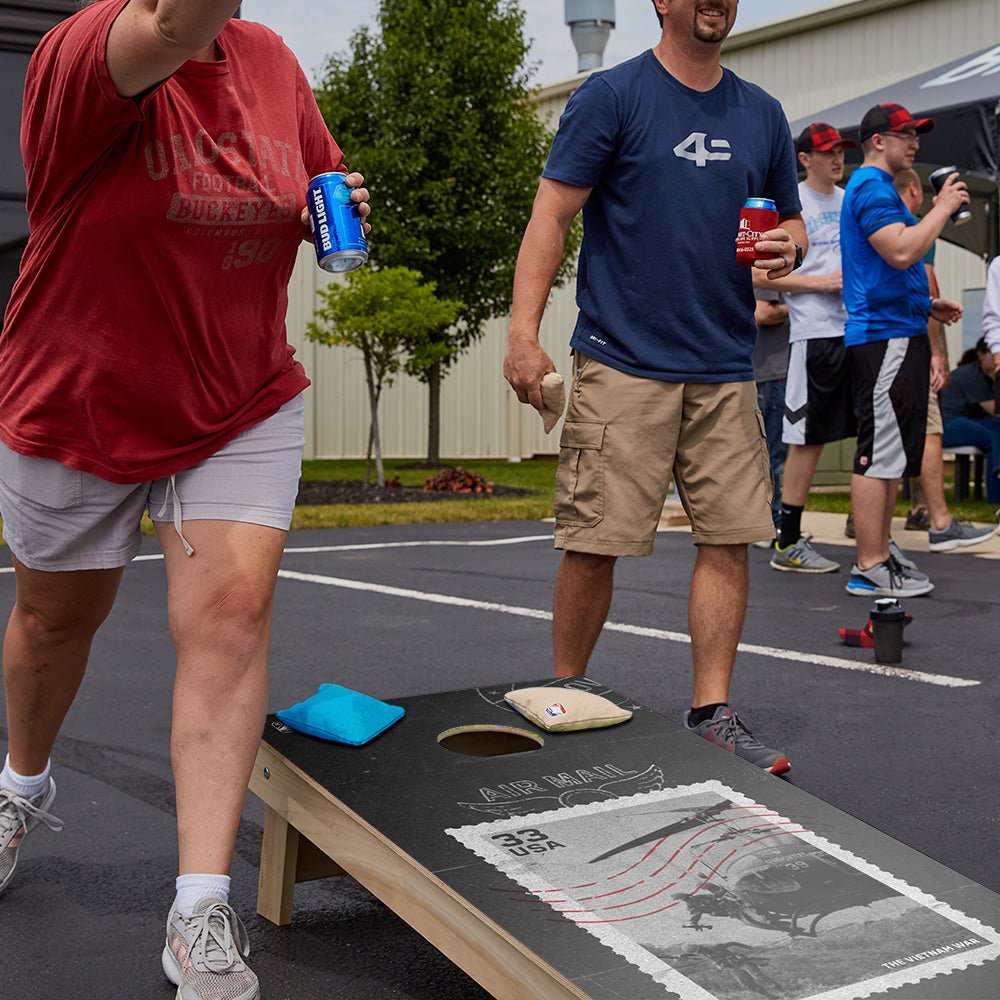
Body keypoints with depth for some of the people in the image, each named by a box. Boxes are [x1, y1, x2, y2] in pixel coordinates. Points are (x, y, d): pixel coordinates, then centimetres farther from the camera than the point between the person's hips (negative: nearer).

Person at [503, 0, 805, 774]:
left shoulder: (761, 113, 16)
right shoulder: (612, 95, 0)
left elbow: (791, 217, 24)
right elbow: (552, 216, -5)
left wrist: (787, 245, -1)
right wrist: (524, 333, -16)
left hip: (725, 369, 5)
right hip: (623, 363, -5)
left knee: (731, 537, 1)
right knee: (594, 545, -2)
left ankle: (712, 714, 13)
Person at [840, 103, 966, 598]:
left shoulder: (876, 187, 24)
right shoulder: (872, 186, -10)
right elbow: (901, 251, -24)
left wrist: (928, 304, 21)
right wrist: (943, 207, -13)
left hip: (898, 335, 11)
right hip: (884, 337, -11)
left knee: (890, 455, 12)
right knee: (879, 455, -9)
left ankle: (880, 558, 18)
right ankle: (870, 569, -6)